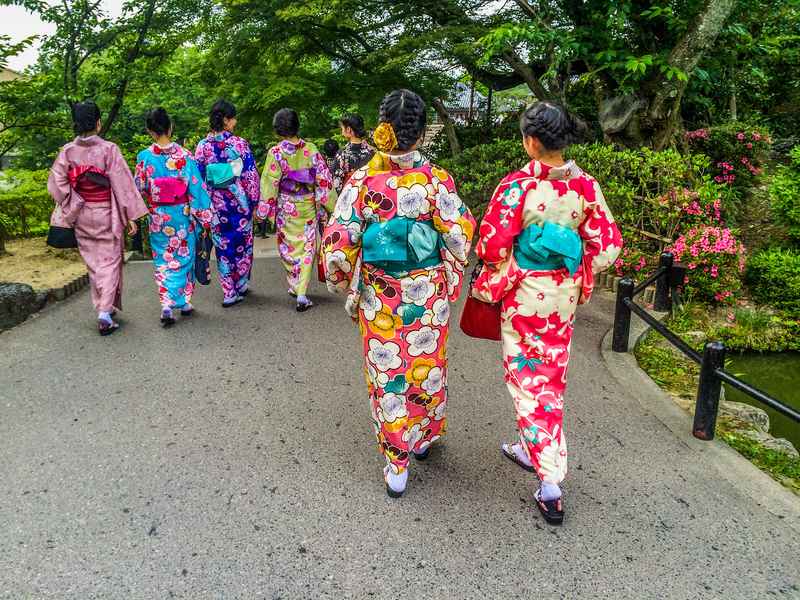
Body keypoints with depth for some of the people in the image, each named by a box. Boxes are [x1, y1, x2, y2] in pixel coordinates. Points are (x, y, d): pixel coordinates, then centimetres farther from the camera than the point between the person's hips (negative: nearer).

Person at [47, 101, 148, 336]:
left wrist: (70, 210, 7)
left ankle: (103, 307, 27)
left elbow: (56, 184, -4)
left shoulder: (67, 151, -2)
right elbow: (123, 184, -13)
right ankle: (106, 312, -7)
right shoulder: (108, 149, -13)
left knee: (93, 263, 16)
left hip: (81, 217, 4)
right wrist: (131, 216, -9)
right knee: (110, 262, 4)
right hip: (107, 215, -4)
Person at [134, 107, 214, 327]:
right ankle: (183, 301, 21)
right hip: (183, 216, 0)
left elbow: (138, 189, 0)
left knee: (163, 261, 10)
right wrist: (204, 217, -2)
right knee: (183, 257, 14)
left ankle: (167, 304, -4)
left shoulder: (145, 157, -8)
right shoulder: (184, 155, -10)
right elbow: (196, 187, -8)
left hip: (158, 217, 0)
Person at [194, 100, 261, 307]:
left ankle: (229, 293, 11)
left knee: (223, 246, 10)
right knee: (242, 243, 15)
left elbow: (198, 177, 1)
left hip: (216, 204, 2)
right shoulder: (240, 144, -10)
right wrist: (254, 200, 2)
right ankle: (241, 285, 27)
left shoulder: (203, 146, -3)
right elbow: (251, 176, -8)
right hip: (240, 202, -2)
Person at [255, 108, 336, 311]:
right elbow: (324, 180, -5)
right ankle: (302, 293, 0)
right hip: (308, 207, 1)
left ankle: (295, 285, 28)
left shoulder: (275, 153, -11)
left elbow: (270, 184, -9)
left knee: (289, 247, 16)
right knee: (307, 247, 7)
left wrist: (262, 210, 0)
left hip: (285, 208, -1)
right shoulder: (311, 149, -6)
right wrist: (331, 206, 3)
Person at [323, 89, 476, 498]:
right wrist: (451, 279, 11)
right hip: (427, 294, 0)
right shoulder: (436, 179, -11)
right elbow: (459, 236, -7)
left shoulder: (362, 180, -10)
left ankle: (396, 463, 20)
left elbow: (338, 241, -11)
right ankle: (424, 437, 42)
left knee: (386, 373, 12)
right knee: (426, 367, 20)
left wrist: (343, 283, 5)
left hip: (379, 296, 0)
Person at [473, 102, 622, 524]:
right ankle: (532, 448, 39)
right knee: (552, 375, 20)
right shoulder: (585, 185, -3)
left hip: (524, 293, -5)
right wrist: (578, 275, 13)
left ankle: (550, 481, 5)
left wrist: (497, 270, 5)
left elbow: (492, 246, -16)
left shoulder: (518, 185, -17)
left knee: (528, 377, 6)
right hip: (565, 294, 5)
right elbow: (607, 246, -1)